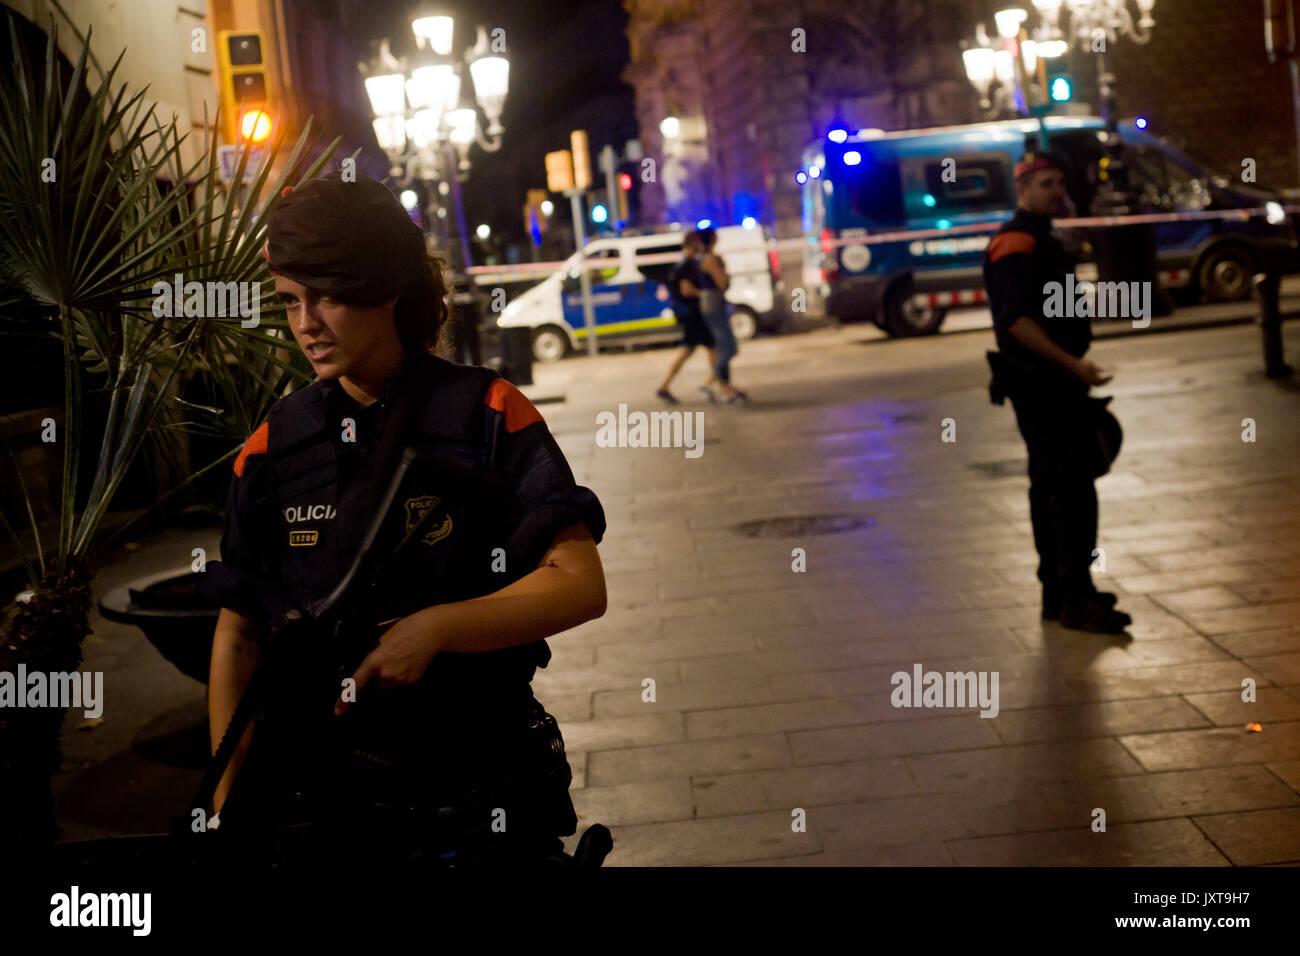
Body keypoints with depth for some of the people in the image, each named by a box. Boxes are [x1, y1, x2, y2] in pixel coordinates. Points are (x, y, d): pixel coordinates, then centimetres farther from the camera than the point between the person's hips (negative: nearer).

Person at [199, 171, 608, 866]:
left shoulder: (486, 414, -6)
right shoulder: (272, 448, 1)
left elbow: (581, 585, -12)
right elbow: (238, 633, 5)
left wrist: (434, 628, -24)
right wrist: (227, 807, -1)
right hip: (322, 797, 2)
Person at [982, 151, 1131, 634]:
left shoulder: (1040, 241, 19)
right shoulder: (1015, 244, -14)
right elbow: (1017, 320, -24)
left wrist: (1073, 371, 25)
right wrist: (1073, 363, -28)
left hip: (1055, 382, 11)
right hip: (1040, 385, -11)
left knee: (1052, 486, 14)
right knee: (1072, 489, -11)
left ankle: (1059, 591, 22)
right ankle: (1075, 601, -9)